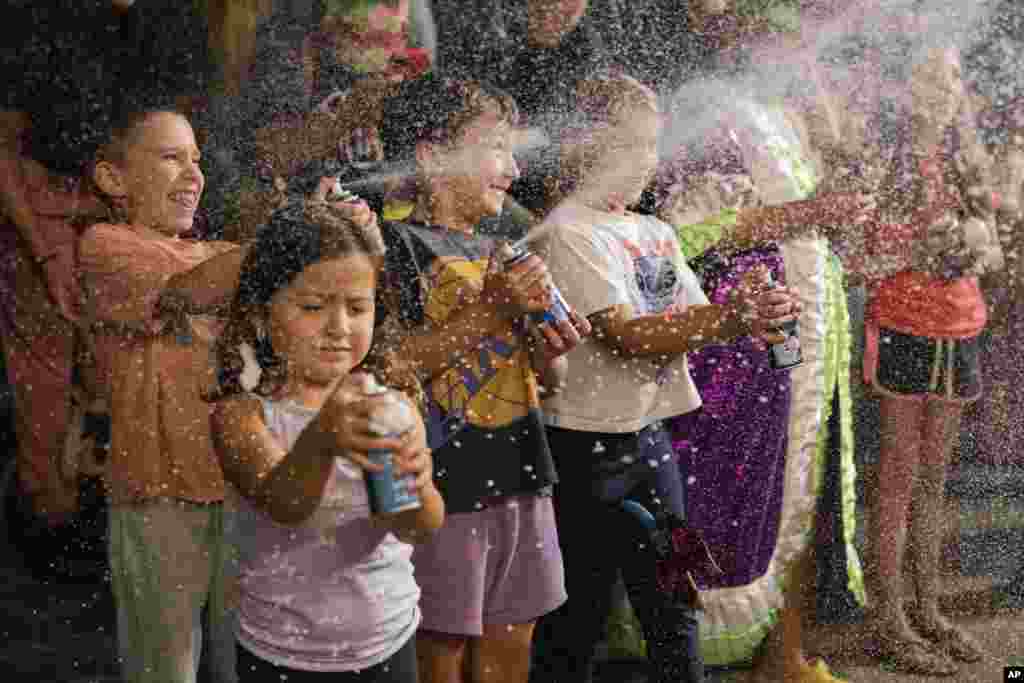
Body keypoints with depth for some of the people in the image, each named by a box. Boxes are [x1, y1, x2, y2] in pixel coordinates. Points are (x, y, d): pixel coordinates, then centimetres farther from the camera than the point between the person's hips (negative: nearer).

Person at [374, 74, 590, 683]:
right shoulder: (398, 244, -6)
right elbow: (389, 363, -20)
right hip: (447, 482, -6)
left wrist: (553, 348, -5)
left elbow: (548, 381, 18)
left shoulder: (498, 251, 15)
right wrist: (492, 309, -20)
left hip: (523, 476, 7)